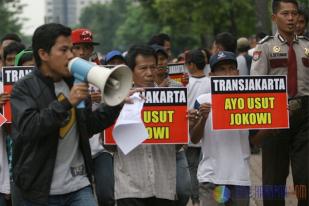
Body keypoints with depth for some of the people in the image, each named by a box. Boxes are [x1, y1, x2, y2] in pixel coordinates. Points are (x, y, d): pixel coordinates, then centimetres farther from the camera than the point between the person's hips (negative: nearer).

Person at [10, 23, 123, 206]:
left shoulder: (73, 84, 11)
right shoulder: (24, 88, -6)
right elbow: (27, 129, -20)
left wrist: (114, 105, 5)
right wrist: (66, 102, -25)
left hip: (79, 185, 4)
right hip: (42, 191, -4)